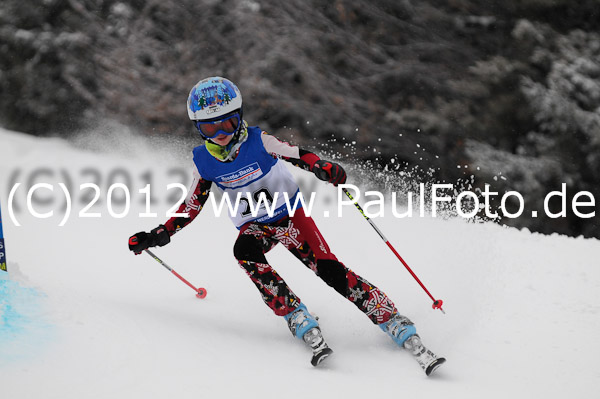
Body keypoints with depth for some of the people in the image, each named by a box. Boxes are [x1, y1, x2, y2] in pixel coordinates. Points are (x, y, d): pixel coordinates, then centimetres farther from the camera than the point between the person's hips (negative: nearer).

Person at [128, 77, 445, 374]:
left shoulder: (258, 141, -16)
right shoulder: (204, 161, -7)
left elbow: (300, 157, -24)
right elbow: (192, 204, 5)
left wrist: (326, 169, -45)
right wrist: (159, 235, -2)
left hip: (289, 215, -2)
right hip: (254, 225, 2)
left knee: (329, 269, -21)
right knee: (245, 251, -34)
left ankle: (403, 332, -22)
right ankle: (302, 324, -33)